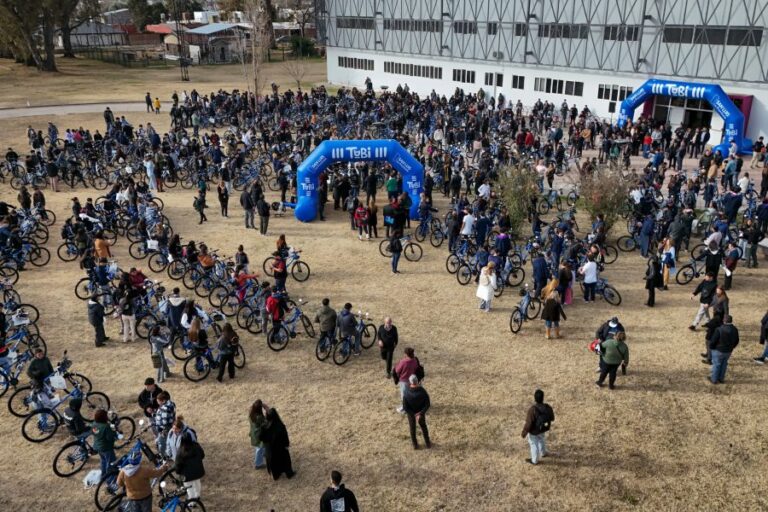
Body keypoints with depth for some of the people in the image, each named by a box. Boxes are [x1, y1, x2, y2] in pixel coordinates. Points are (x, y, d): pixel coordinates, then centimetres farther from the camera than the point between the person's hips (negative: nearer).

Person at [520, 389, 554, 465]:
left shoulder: (532, 409, -40)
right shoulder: (548, 407, -23)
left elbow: (528, 423, -30)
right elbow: (552, 418, -4)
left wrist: (524, 433, -14)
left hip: (533, 431, -5)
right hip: (543, 429, 5)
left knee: (534, 445, 20)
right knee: (541, 440, 35)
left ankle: (534, 461, 42)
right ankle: (543, 453, 60)